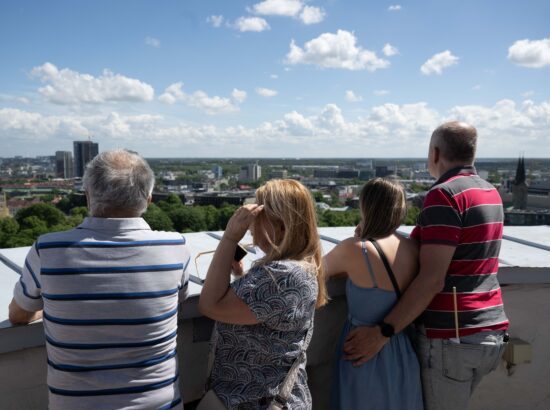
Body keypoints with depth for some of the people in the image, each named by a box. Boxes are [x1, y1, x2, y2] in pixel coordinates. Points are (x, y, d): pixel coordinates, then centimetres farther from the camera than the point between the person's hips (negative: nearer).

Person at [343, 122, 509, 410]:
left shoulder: (444, 194, -16)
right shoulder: (490, 193, 11)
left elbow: (432, 280, -23)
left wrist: (383, 331, -22)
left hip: (452, 336, -9)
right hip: (490, 331, 9)